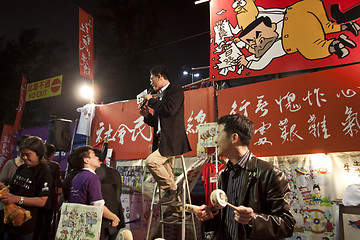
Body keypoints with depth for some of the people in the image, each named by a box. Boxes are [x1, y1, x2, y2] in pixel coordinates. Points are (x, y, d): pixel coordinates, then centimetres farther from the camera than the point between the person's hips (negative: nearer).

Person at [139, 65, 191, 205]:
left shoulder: (176, 90, -2)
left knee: (151, 161, -22)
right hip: (161, 141, 9)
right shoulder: (160, 96, 22)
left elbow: (169, 109, -20)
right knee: (167, 174, 9)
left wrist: (151, 100, -8)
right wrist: (147, 115, 7)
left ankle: (171, 188, -6)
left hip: (171, 140, -9)